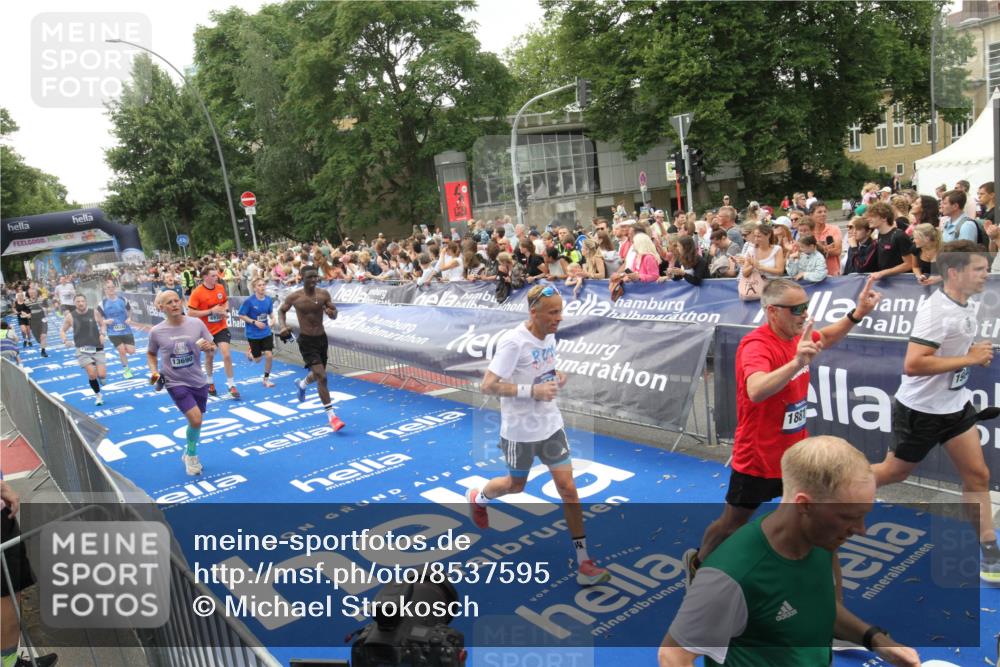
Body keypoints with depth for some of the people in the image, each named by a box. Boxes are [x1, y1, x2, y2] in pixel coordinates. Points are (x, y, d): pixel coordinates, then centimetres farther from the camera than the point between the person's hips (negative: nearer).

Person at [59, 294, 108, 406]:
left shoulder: (94, 313, -2)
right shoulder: (70, 316, -3)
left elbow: (103, 324, 13)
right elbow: (62, 330, 9)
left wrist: (103, 334, -5)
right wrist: (64, 340, -9)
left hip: (97, 348, 1)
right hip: (82, 350, -1)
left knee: (102, 375, -8)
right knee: (92, 374, -13)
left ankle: (100, 378, 33)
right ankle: (98, 395, 11)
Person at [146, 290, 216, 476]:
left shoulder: (196, 323, -7)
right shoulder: (156, 332, -9)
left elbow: (212, 347, 3)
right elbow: (151, 353, 9)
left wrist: (209, 347, -19)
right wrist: (154, 371, -6)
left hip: (199, 381, 3)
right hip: (175, 383, -3)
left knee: (196, 421, 16)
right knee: (195, 419, -18)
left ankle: (189, 454, 44)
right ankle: (191, 455, 11)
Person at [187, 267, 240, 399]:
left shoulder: (220, 288, -3)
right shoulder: (197, 293, -17)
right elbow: (190, 313, -18)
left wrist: (225, 310, -6)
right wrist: (211, 311, -24)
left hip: (221, 328, 2)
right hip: (206, 330, -2)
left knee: (227, 354, -10)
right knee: (209, 356, 15)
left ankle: (231, 385, 0)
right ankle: (210, 382, 38)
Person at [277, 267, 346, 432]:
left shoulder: (324, 294, -4)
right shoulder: (294, 297, -10)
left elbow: (334, 314, 2)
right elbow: (281, 311, 6)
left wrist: (331, 313, -22)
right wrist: (283, 326, -12)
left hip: (322, 338, 5)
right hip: (306, 340, -5)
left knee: (318, 374, 23)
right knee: (322, 377, -16)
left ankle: (301, 384, 59)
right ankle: (331, 415, -10)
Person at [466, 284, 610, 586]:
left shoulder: (549, 336, 0)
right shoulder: (513, 342, -24)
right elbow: (488, 385, -25)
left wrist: (557, 377, -2)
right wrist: (532, 391, -29)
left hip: (551, 425, 6)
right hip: (520, 431, -5)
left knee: (568, 488, 0)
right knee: (516, 485, 17)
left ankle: (583, 562, 8)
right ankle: (477, 498, 52)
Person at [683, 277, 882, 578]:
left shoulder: (795, 335, -1)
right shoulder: (757, 345, -27)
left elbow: (825, 338, 22)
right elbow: (756, 391, -46)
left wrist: (856, 314, 7)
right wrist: (796, 363, -58)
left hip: (795, 450, 7)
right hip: (758, 458, -7)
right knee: (732, 524, 10)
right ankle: (697, 563, 35)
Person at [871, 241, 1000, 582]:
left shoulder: (970, 305, 3)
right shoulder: (935, 312, -25)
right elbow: (912, 364, -33)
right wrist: (969, 359, -26)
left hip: (956, 405, 8)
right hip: (920, 410, -8)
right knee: (894, 472, 8)